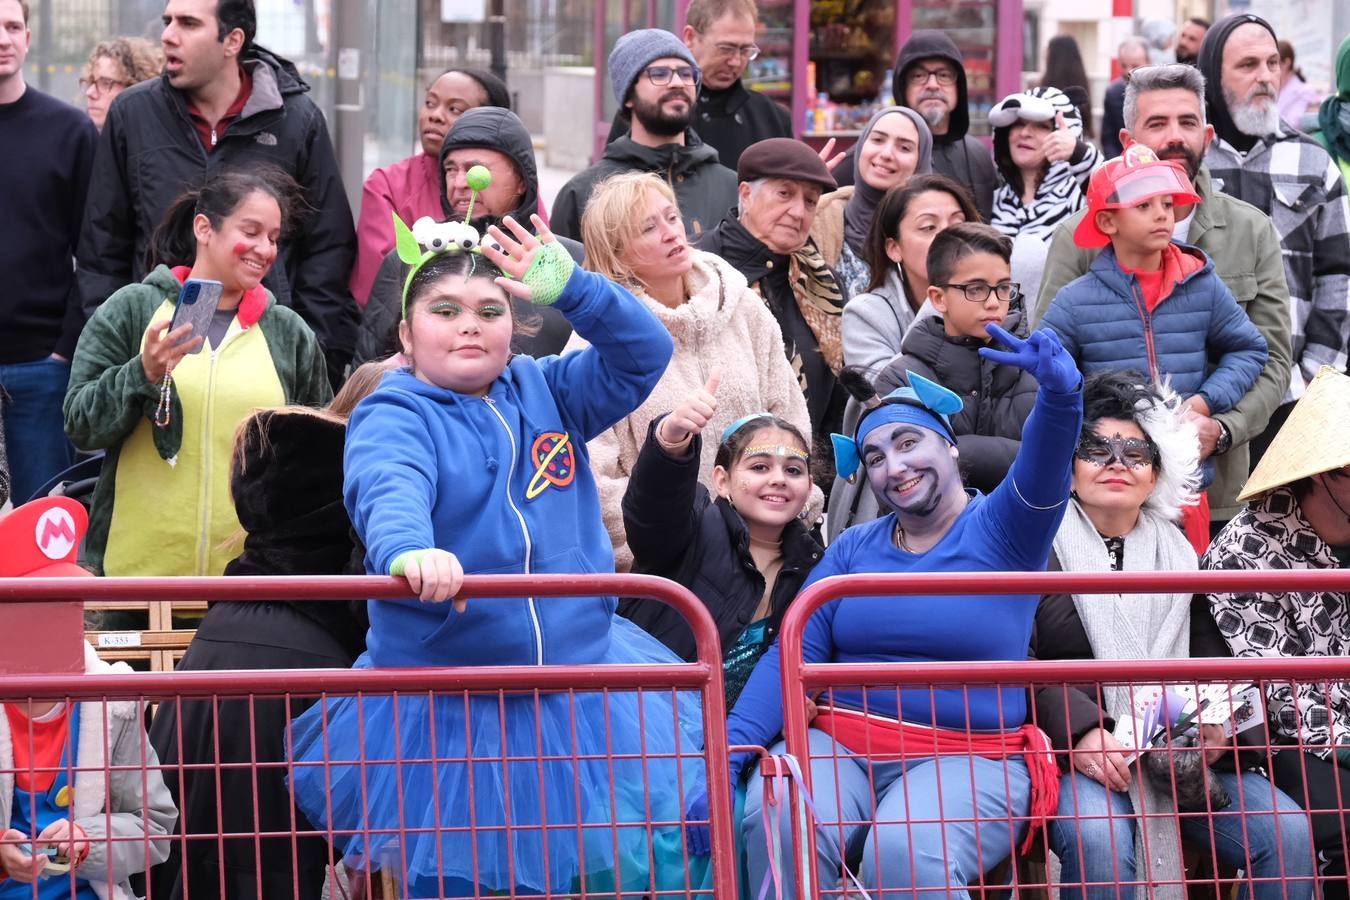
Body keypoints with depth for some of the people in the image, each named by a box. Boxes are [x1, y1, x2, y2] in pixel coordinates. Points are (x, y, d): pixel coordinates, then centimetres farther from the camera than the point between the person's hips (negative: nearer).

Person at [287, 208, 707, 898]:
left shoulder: (546, 392, 9)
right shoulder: (392, 418, -8)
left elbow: (644, 355, -2)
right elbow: (390, 493, -29)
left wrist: (570, 288, -17)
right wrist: (410, 552, -52)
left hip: (576, 702, 4)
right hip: (444, 719, -4)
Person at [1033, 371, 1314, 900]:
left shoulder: (1177, 550, 20)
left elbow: (1209, 651, 14)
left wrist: (1216, 720, -8)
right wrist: (1079, 733, -18)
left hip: (1184, 751, 4)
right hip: (1080, 751, -4)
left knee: (1288, 834, -16)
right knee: (1098, 841, -36)